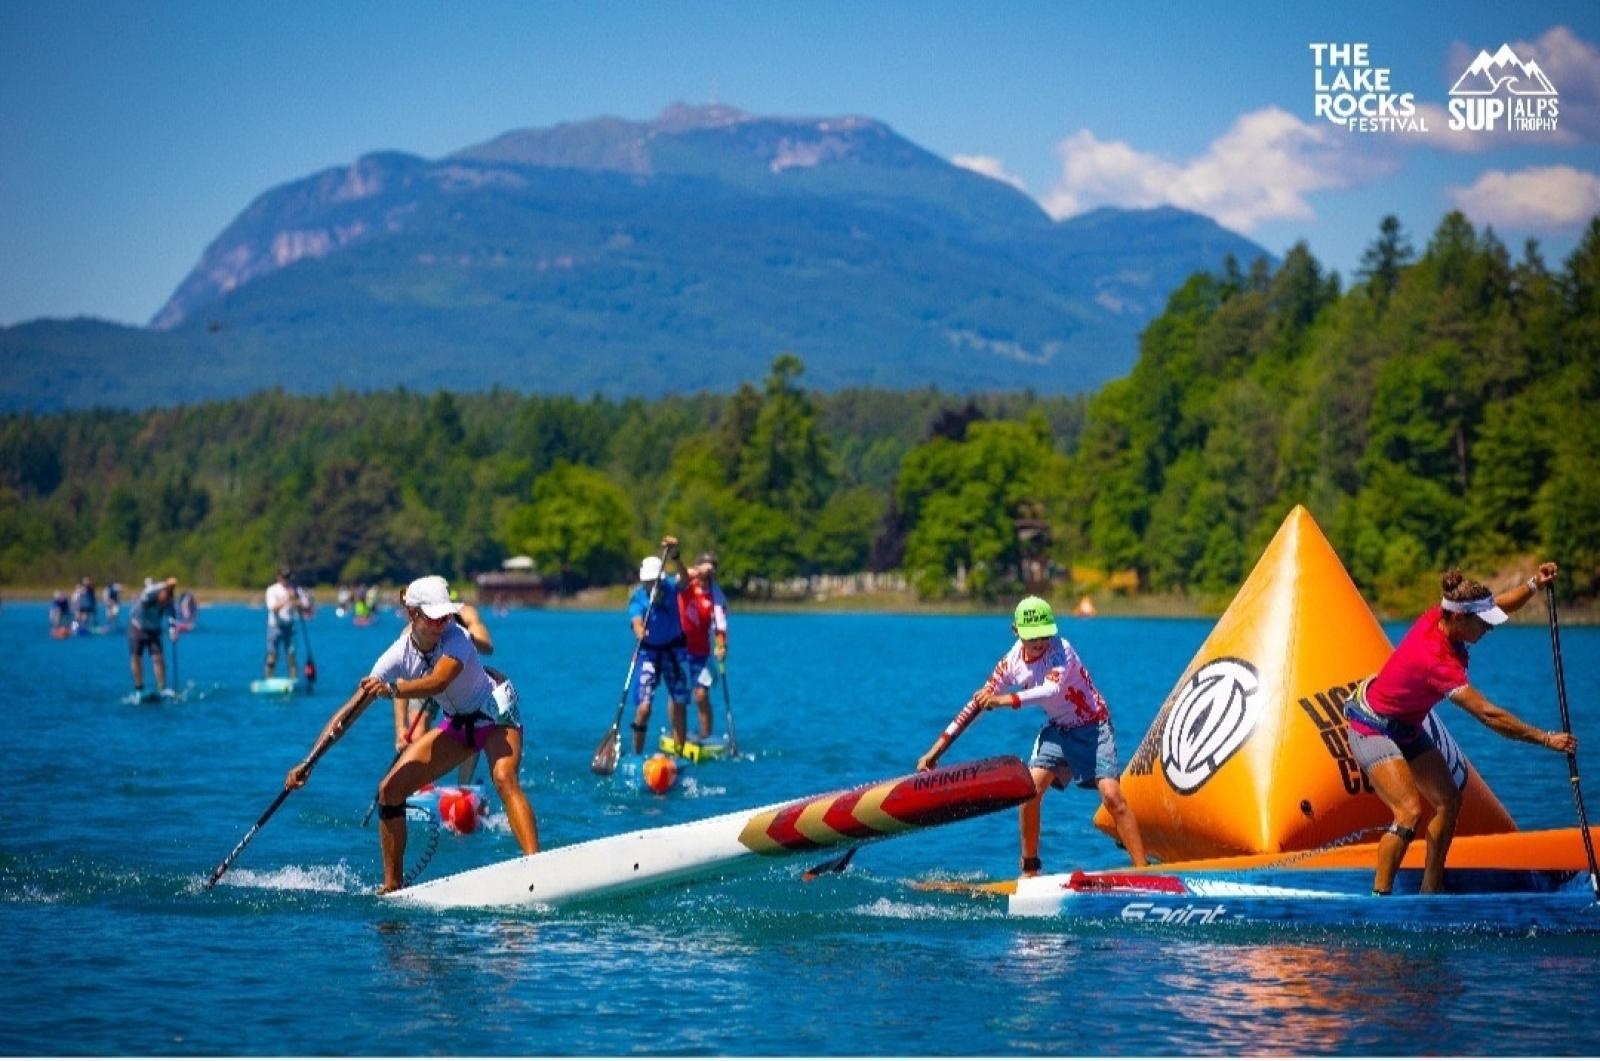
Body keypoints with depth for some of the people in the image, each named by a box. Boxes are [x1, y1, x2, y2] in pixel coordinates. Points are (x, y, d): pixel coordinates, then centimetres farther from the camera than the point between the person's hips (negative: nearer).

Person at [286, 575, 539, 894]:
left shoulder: (456, 638, -27)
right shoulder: (399, 656, -15)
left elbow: (438, 682, -47)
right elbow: (351, 710, -17)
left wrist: (391, 689, -65)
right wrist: (309, 763, -23)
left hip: (495, 713, -5)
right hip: (457, 725, 5)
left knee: (504, 778, -34)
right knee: (389, 790, -3)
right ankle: (392, 885, 9)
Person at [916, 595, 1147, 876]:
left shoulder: (1061, 651, -25)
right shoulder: (1012, 662, -8)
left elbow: (1054, 689, -44)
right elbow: (978, 703, -2)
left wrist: (1007, 700, -54)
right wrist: (937, 749, -5)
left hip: (1092, 728, -5)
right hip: (1057, 729, 5)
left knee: (1111, 795, -19)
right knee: (1030, 789, -11)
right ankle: (1030, 869, 4)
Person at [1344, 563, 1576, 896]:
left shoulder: (1438, 617, -12)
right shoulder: (1436, 660, -35)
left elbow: (1498, 604, 6)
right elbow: (1489, 715, -34)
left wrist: (1534, 584, -12)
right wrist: (1546, 739, -30)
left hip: (1406, 727, 10)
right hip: (1373, 729, -10)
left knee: (1448, 800, 6)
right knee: (1410, 810, -23)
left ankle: (1431, 888, 13)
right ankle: (1379, 896, -18)